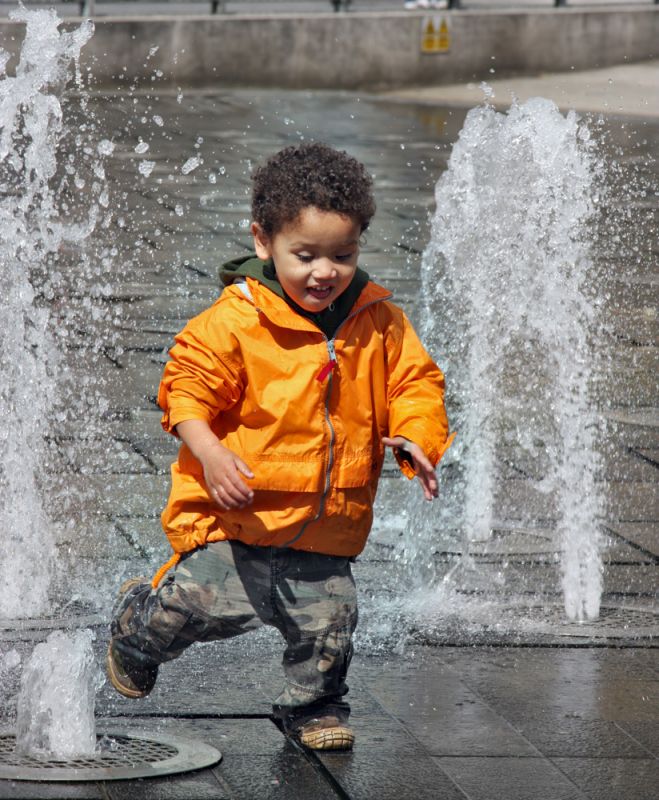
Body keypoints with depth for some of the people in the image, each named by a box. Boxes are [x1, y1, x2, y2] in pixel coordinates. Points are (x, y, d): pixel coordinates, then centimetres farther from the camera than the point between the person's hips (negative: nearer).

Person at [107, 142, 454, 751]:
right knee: (210, 600, -12)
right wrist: (210, 453, -24)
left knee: (327, 620, 3)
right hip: (237, 512, -4)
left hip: (326, 524, 4)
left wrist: (415, 441, -13)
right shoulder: (234, 321, -13)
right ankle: (138, 623, 22)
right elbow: (187, 388, -9)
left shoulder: (379, 323, 0)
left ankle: (313, 706, 32)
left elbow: (415, 384, 7)